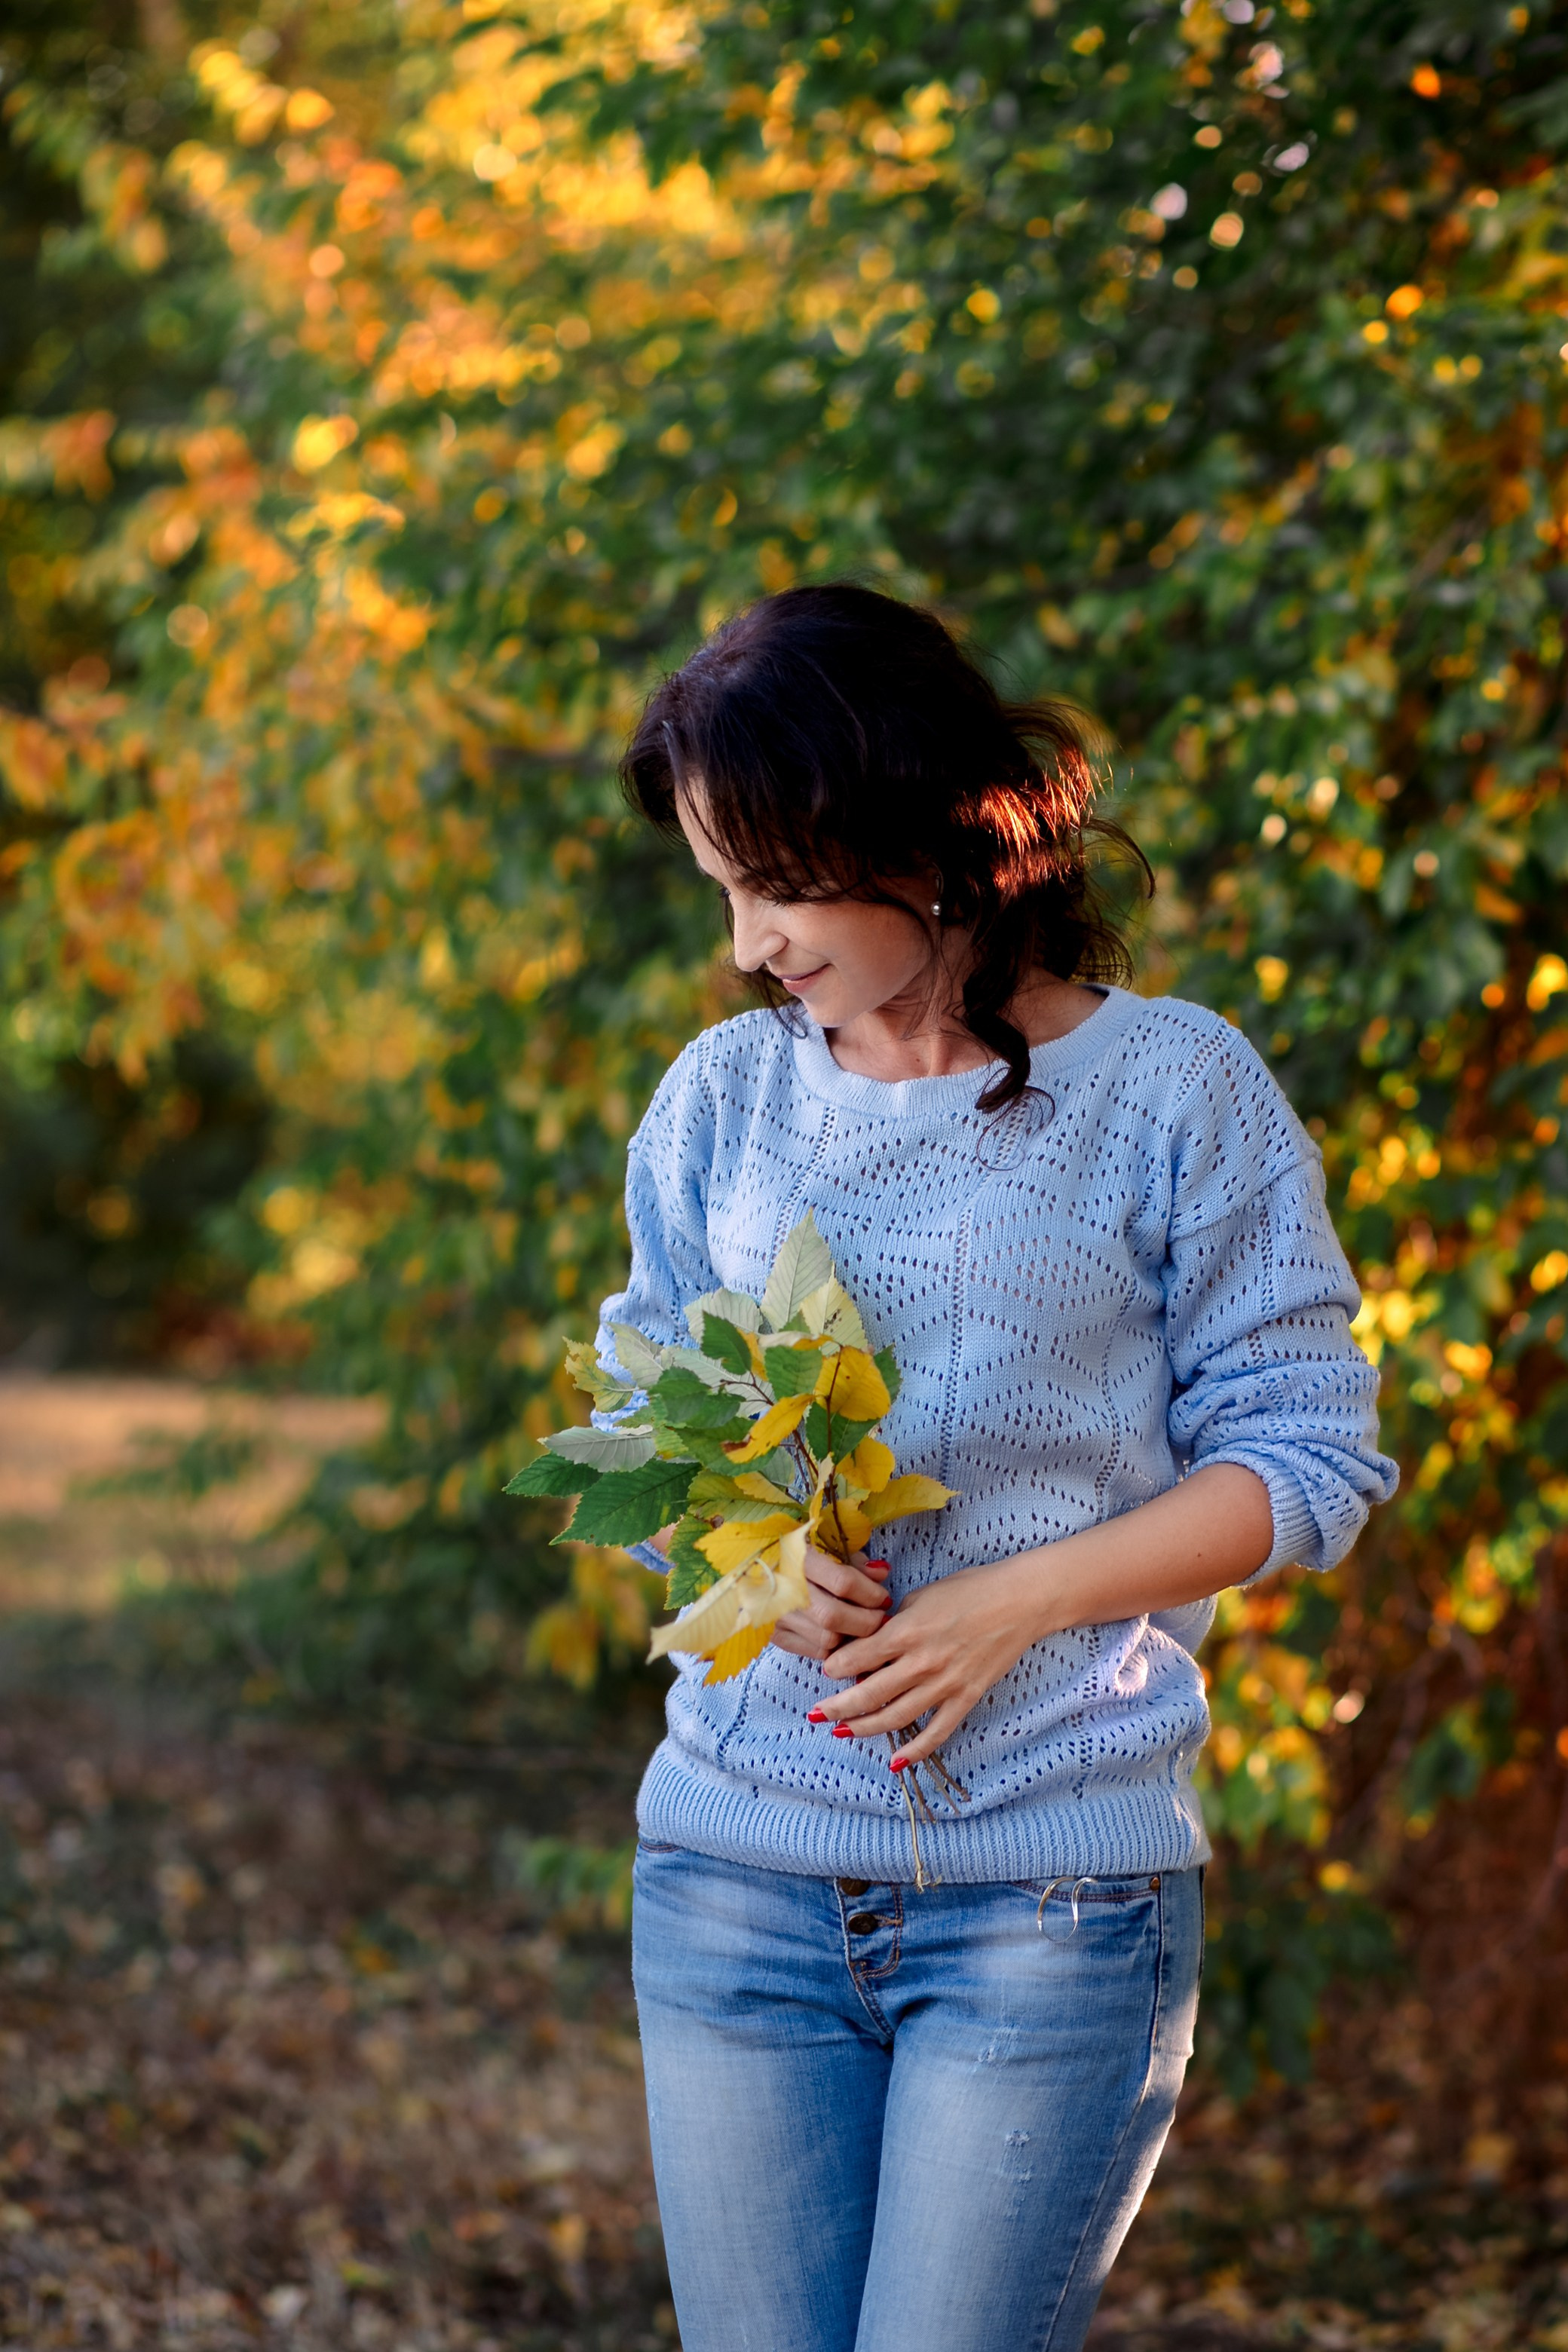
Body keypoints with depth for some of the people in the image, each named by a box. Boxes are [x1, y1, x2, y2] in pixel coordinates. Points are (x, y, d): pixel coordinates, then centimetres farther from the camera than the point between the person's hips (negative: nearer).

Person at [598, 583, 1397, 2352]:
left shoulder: (1172, 1088, -3)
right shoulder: (723, 1096, 9)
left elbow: (1303, 1456, -2)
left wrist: (1015, 1601, -14)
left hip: (1053, 1890, -3)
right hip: (737, 1868, 4)